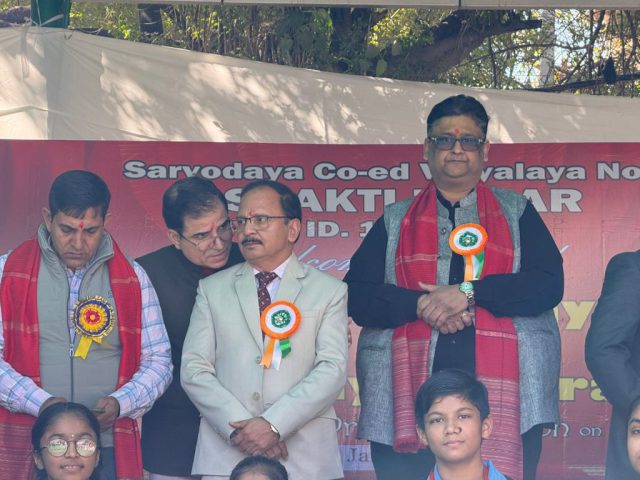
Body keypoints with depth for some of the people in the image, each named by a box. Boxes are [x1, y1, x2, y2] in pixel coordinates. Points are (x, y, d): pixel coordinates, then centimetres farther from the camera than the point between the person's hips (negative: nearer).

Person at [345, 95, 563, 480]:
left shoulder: (517, 213, 14)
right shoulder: (395, 221, 15)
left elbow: (549, 284, 0)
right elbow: (356, 295, 5)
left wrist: (469, 293, -11)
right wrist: (420, 305, -12)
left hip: (504, 402, -1)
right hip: (409, 401, 1)